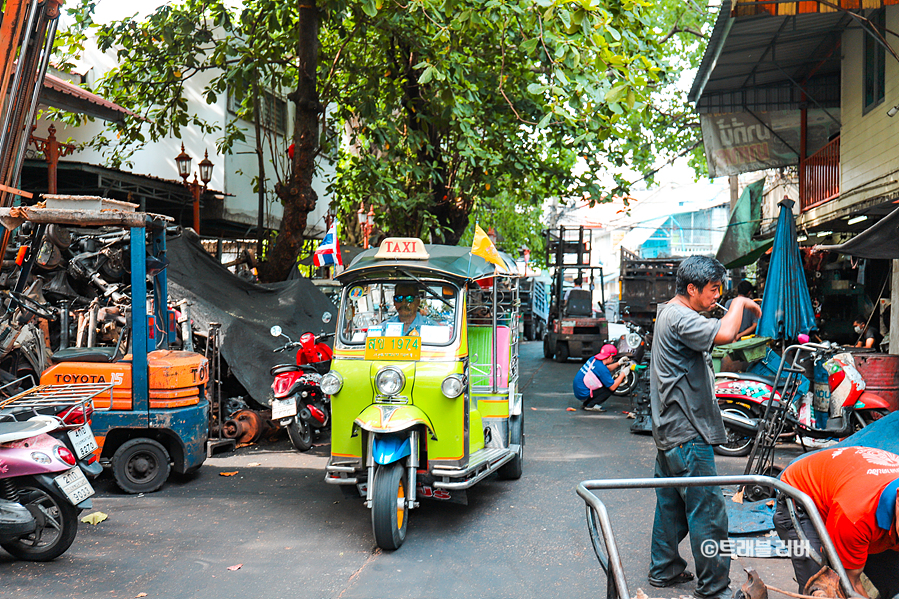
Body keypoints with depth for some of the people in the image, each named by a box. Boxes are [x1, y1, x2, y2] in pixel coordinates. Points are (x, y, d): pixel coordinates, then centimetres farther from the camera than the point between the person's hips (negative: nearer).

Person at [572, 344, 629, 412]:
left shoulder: (593, 359, 3)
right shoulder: (601, 368, -22)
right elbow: (612, 387, -15)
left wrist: (618, 363, 18)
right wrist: (623, 373, -6)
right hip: (583, 395, -9)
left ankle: (586, 404, 15)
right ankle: (591, 405, -8)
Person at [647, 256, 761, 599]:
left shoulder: (668, 314, 16)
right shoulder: (679, 318, -18)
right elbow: (724, 334, -34)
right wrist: (740, 303, -17)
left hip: (669, 430, 11)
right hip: (687, 434, -11)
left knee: (671, 504, 18)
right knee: (707, 510, -5)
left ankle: (664, 570, 28)